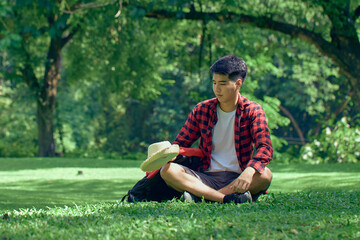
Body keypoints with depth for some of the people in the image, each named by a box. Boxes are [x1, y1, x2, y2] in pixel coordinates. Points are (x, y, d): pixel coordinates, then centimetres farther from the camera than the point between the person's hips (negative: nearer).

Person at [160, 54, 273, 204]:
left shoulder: (253, 111, 1)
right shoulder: (202, 110, 9)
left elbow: (265, 148, -13)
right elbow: (181, 143, 13)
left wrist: (249, 171, -35)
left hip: (236, 179, -2)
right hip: (206, 178, 2)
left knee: (265, 175, -34)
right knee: (167, 170, -24)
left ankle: (199, 195, -33)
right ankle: (226, 198, -39)